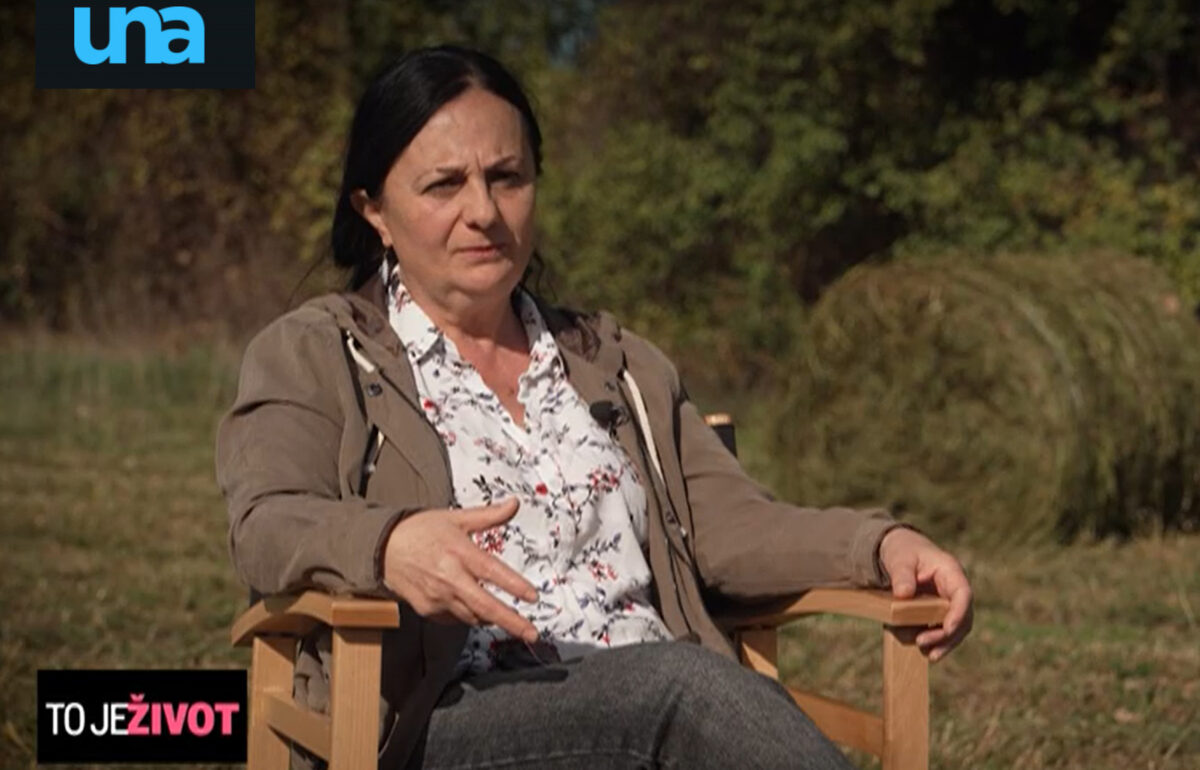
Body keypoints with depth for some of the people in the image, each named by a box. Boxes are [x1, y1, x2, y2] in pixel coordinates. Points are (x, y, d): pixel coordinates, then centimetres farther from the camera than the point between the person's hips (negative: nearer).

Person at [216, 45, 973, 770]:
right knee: (685, 682, -35)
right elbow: (269, 527, -7)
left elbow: (729, 523, 13)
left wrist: (881, 543, -9)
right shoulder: (312, 357, 11)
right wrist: (390, 543, -32)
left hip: (654, 707, 4)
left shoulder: (615, 362, 26)